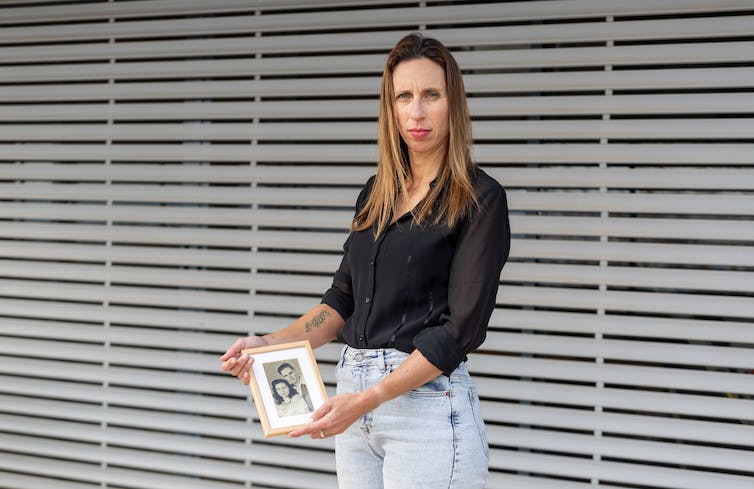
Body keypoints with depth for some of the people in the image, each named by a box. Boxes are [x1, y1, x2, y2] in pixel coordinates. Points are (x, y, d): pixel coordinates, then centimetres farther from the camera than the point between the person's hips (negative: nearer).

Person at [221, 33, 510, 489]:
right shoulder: (377, 193, 12)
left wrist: (368, 399, -21)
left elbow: (462, 327, -14)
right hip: (354, 390, 6)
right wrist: (269, 344, -1)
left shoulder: (481, 199, -8)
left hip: (427, 402, -6)